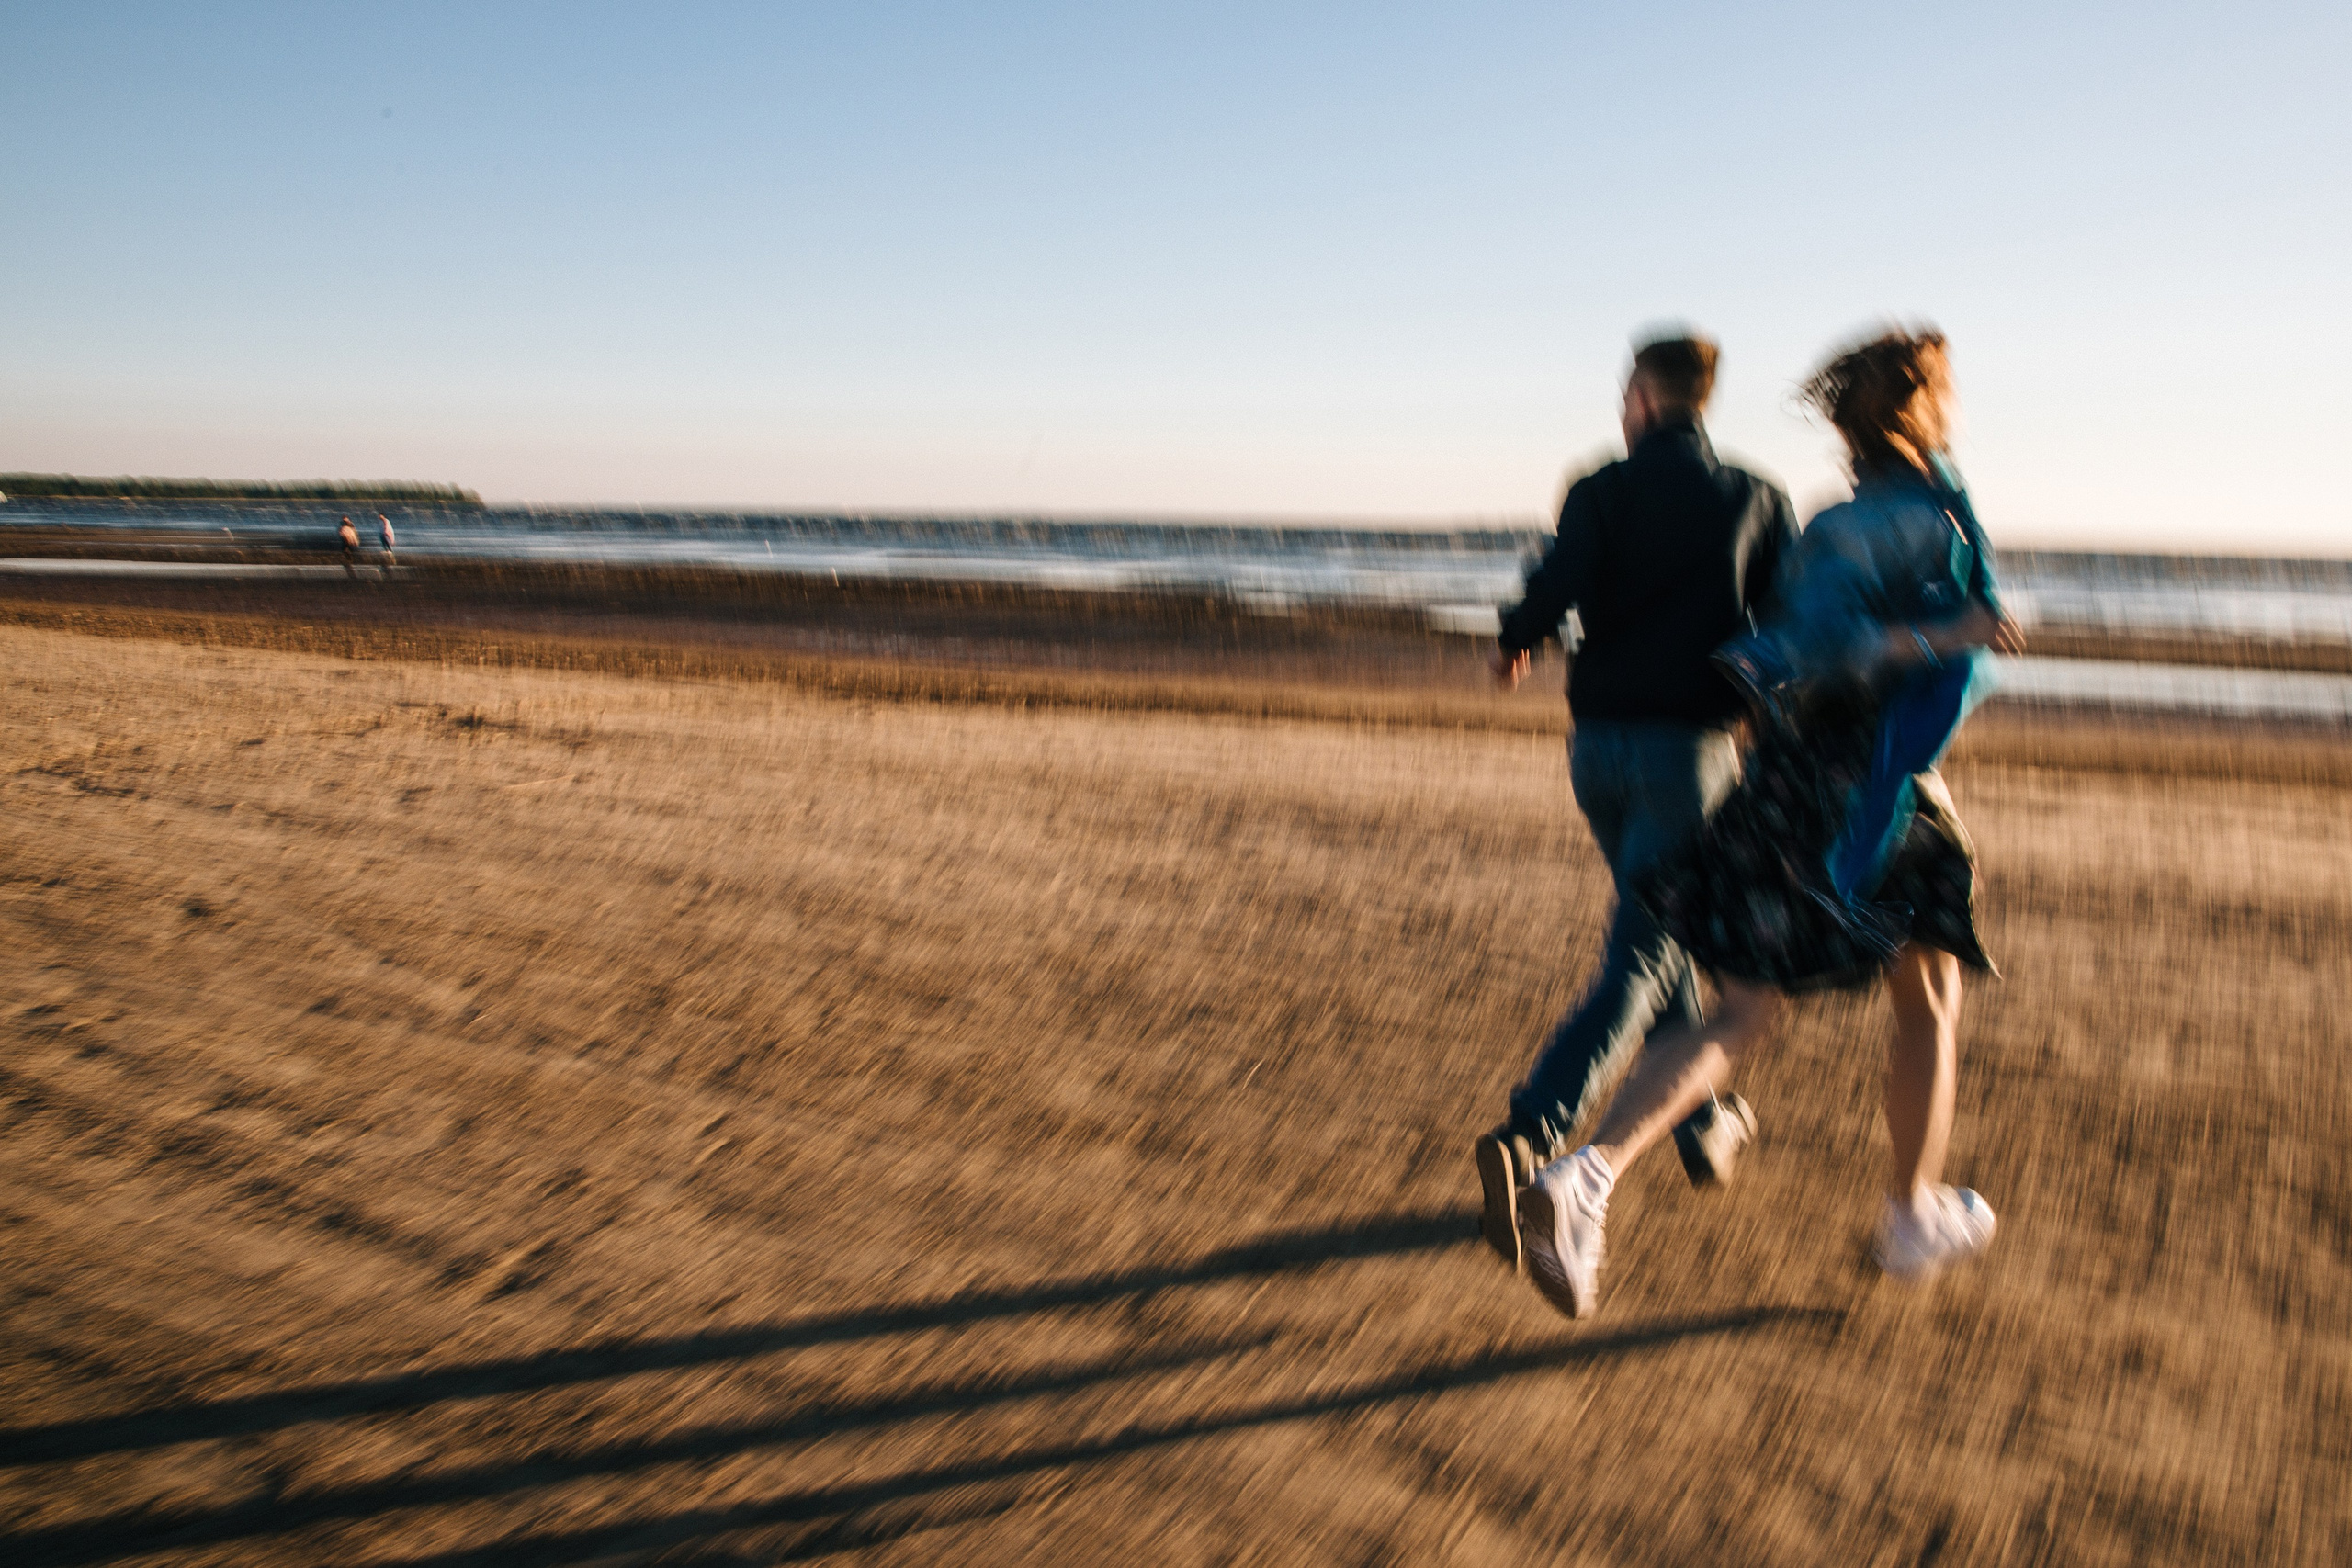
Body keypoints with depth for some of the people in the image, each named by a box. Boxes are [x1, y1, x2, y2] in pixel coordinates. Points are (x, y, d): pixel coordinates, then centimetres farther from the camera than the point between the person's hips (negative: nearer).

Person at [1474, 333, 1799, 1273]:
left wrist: (1513, 644, 8)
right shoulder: (1757, 500, 3)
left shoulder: (1600, 491, 0)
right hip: (1689, 750, -2)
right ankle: (1526, 1139, -25)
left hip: (1598, 746, 2)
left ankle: (1704, 1128, 36)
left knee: (1659, 927, 23)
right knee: (1638, 965, -5)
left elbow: (1556, 586, -13)